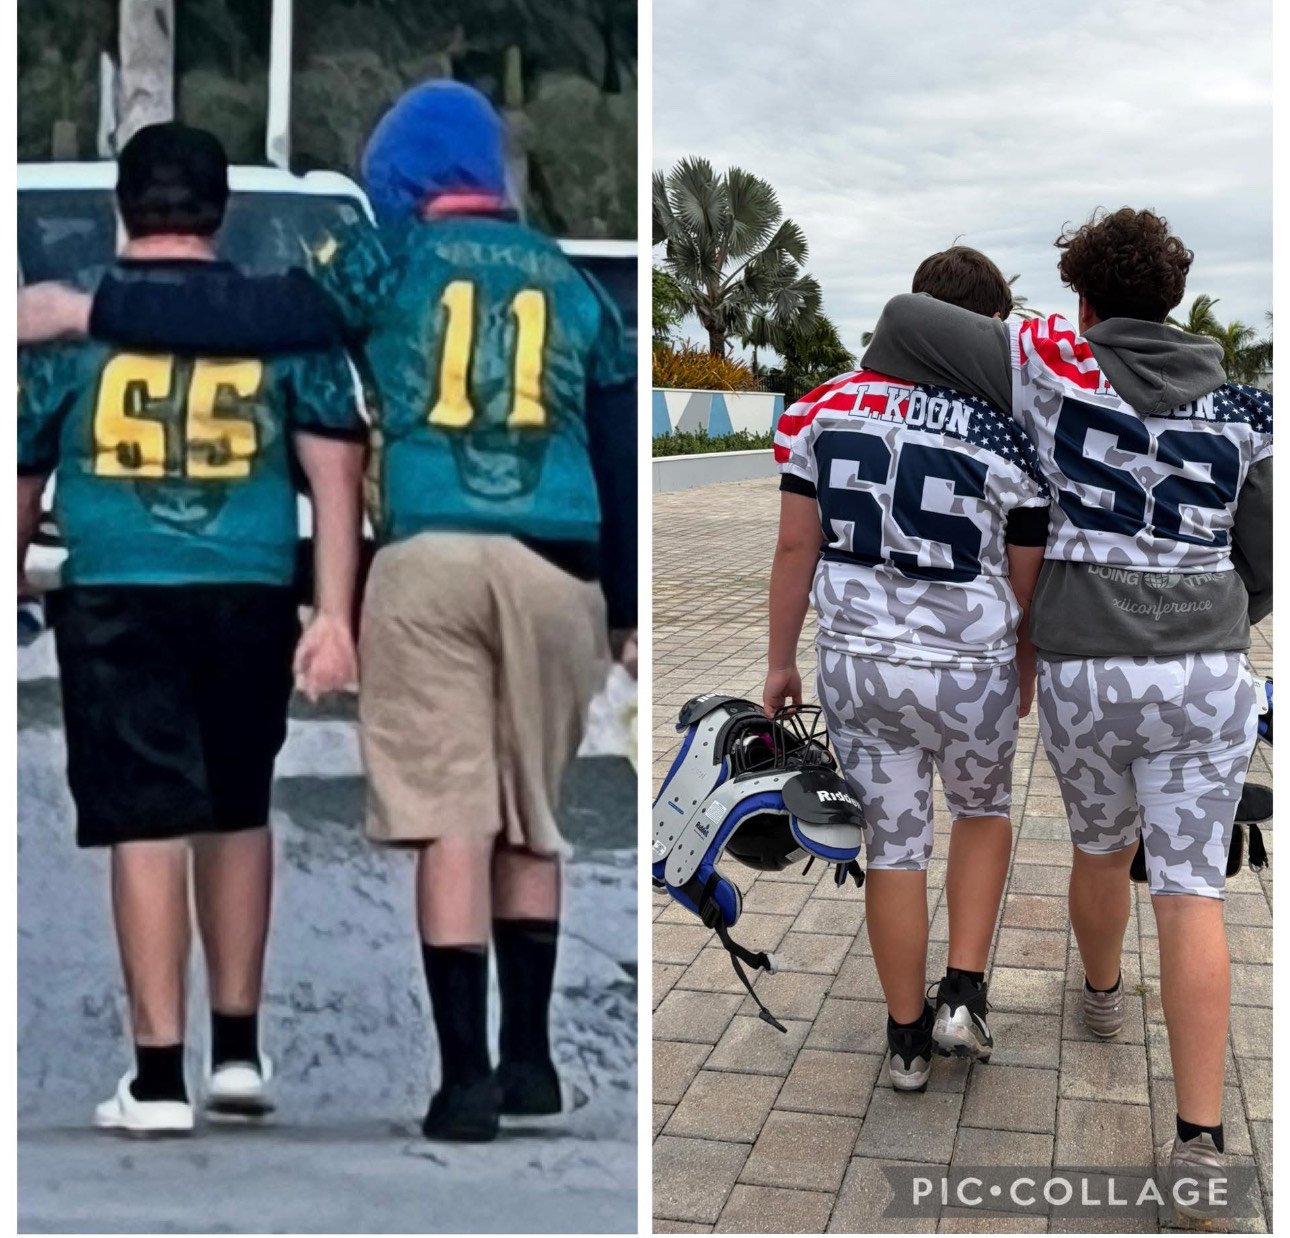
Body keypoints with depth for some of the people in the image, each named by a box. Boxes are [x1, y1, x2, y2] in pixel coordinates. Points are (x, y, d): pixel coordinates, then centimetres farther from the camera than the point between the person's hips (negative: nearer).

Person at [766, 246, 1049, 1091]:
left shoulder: (828, 407, -4)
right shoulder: (1006, 432, -11)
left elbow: (796, 547, 0)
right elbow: (1026, 581, -1)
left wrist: (782, 660, 11)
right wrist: (1026, 669, 17)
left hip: (856, 664, 2)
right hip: (970, 671, -2)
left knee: (894, 845, 16)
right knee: (984, 812, 27)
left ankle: (908, 1040, 28)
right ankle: (965, 995, 20)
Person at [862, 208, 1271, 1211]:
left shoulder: (1055, 367, -3)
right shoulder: (1242, 407, 4)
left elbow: (908, 320, -5)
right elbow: (1262, 563, 10)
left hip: (1084, 677, 0)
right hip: (1205, 676, 0)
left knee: (1101, 842, 26)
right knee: (1191, 892, 2)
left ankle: (1103, 994, 53)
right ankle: (1201, 1139, -4)